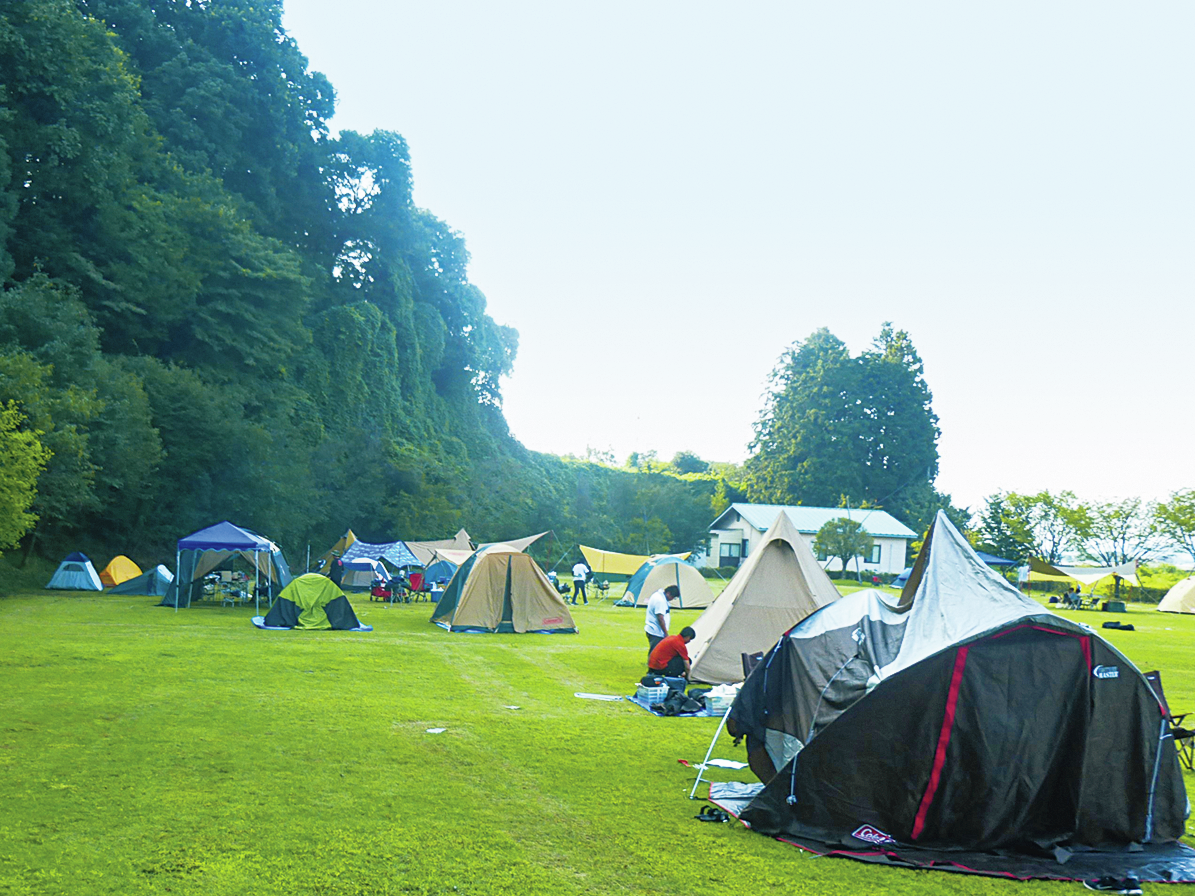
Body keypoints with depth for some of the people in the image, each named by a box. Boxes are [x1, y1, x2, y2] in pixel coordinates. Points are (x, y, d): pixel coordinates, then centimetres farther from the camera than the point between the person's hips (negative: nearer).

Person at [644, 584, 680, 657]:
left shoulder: (658, 595, 11)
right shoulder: (660, 600, -22)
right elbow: (660, 619, -23)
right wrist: (666, 633, -17)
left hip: (651, 630, 11)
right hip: (656, 632, -11)